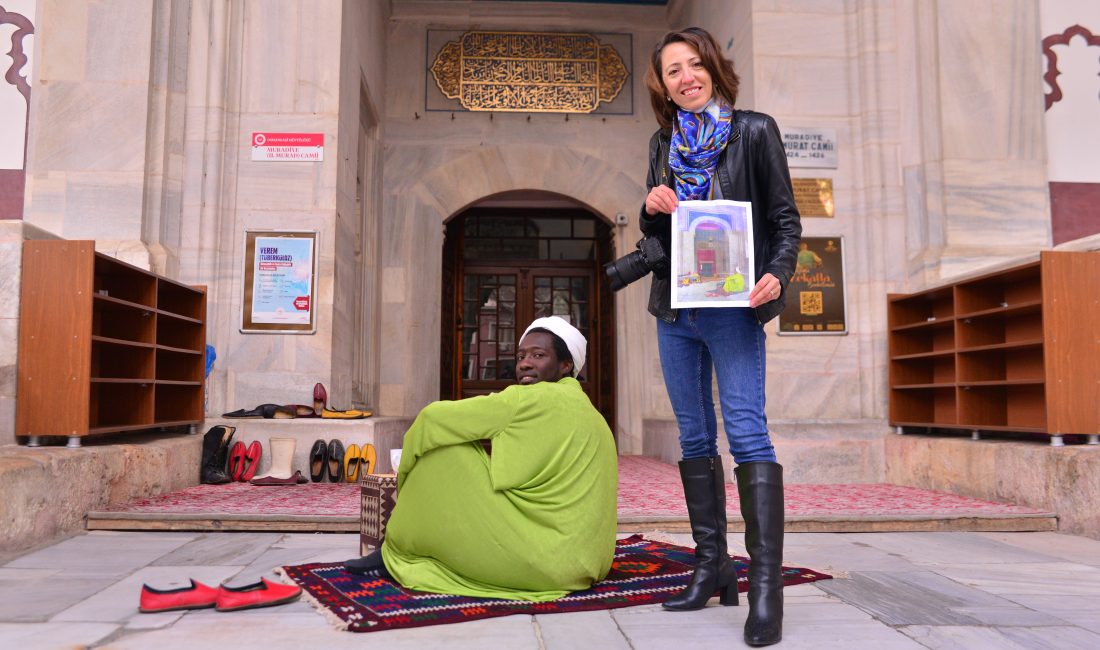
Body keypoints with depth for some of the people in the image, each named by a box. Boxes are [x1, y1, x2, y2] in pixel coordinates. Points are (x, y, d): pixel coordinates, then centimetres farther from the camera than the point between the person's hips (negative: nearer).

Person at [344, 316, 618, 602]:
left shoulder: (537, 398, -9)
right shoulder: (589, 413, 17)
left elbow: (434, 417, -5)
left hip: (540, 563, -9)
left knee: (441, 451, -3)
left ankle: (396, 553, 13)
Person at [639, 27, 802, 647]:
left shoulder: (754, 130, 2)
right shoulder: (664, 143, 15)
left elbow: (786, 218, 0)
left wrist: (777, 273, -18)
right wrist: (652, 210, -5)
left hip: (732, 308, -5)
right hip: (674, 308, 6)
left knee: (747, 433, -13)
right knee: (695, 438, 8)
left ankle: (767, 584, -9)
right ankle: (712, 565, 19)